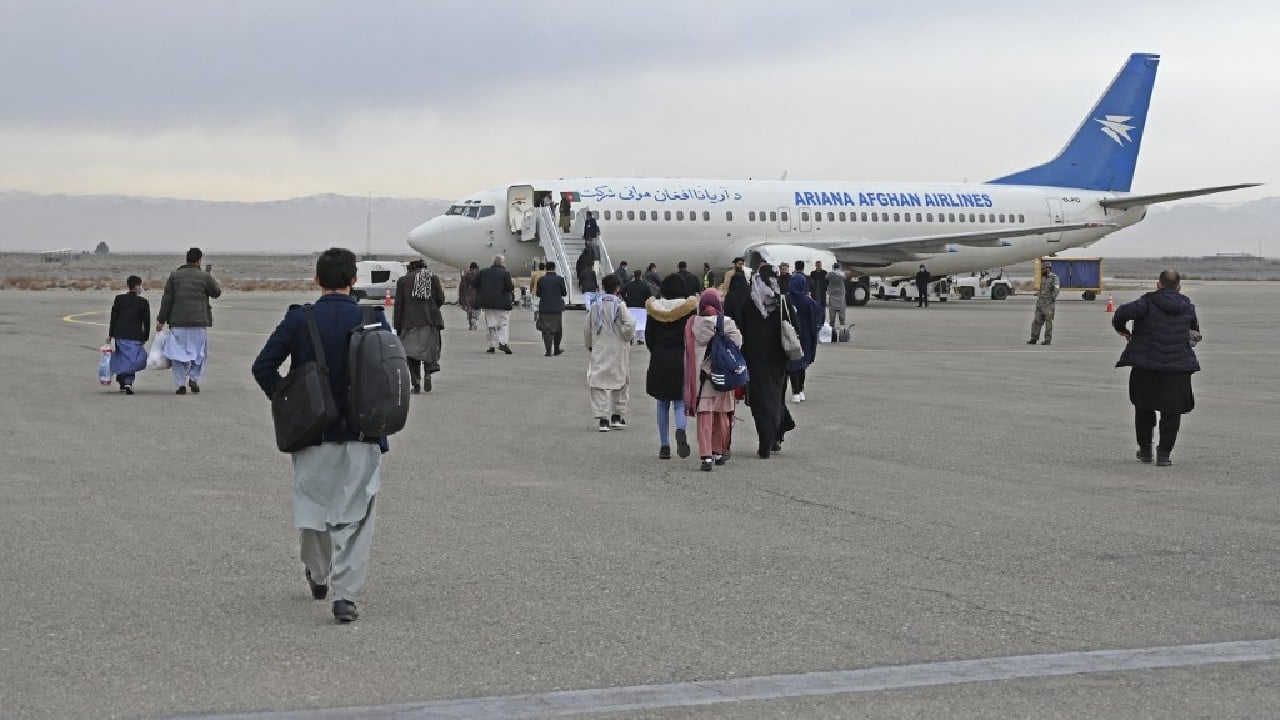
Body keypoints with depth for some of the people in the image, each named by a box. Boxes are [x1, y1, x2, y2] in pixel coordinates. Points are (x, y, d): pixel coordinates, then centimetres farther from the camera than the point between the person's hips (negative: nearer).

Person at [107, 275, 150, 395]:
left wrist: (110, 335, 10)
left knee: (122, 358, 13)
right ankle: (128, 382, -20)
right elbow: (147, 322, 1)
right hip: (135, 336, -3)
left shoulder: (119, 299, 5)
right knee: (132, 359, -2)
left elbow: (113, 318, 5)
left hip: (120, 335, 3)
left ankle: (122, 383, 16)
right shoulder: (143, 302, -2)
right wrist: (145, 337, 11)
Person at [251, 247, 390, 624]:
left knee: (313, 506, 20)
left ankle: (318, 576, 39)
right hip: (362, 436, -1)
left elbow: (263, 367, -7)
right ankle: (346, 594, -6)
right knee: (354, 516, 3)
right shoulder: (373, 320, -5)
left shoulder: (299, 319, -5)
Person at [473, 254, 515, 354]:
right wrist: (513, 285, 6)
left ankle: (492, 345, 9)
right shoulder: (505, 274, -9)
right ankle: (503, 342, -13)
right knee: (504, 323, 4)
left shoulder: (484, 272, 2)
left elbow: (474, 284, 4)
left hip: (487, 303, 3)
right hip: (501, 303, -3)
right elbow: (509, 287, -15)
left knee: (491, 325, 10)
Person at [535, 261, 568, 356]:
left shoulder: (541, 280, -3)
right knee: (558, 329, 14)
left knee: (546, 330, 3)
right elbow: (564, 293, -2)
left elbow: (538, 294, 4)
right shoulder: (560, 279, -7)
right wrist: (566, 287, 17)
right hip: (557, 308, 0)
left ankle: (548, 350, -6)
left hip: (544, 309, 0)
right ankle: (556, 349, 21)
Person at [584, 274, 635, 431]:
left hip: (599, 352, 1)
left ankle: (603, 417, -12)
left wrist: (590, 345, 22)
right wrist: (628, 337, -1)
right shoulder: (619, 305, -8)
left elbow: (586, 328, 7)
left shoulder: (595, 305, 2)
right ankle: (617, 417, 20)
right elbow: (629, 324, -21)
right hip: (618, 351, -1)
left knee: (600, 384, 1)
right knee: (619, 384, 13)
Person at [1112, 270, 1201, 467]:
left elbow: (1124, 311, -18)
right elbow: (1195, 330, 19)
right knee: (1171, 411, 8)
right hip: (1177, 368, 1)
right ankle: (1164, 452, 2)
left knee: (1144, 408, 16)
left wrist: (1121, 328, 0)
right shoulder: (1188, 307, 7)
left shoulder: (1148, 302, -6)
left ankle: (1145, 449, 22)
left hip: (1145, 367, -1)